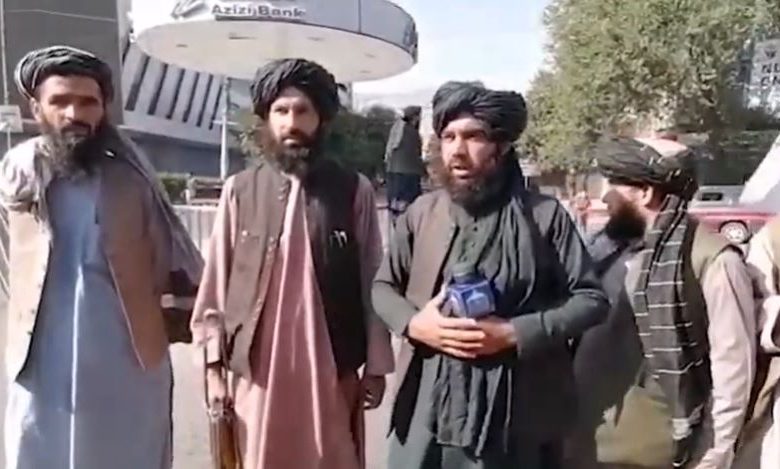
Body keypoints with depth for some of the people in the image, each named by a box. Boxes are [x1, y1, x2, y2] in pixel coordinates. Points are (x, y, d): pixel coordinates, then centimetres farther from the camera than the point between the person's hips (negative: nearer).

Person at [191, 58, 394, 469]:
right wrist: (213, 365, 1)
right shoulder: (239, 191, 1)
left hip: (333, 367, 0)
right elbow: (216, 282, 3)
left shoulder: (354, 190, -1)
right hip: (258, 368, 1)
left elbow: (372, 283, 1)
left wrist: (376, 365, 1)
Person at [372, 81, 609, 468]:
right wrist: (413, 323, -9)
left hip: (513, 413, -2)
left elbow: (591, 298, -2)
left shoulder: (545, 216, -4)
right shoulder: (421, 213, 4)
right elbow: (382, 286, 12)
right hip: (426, 406, 3)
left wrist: (513, 333, -14)